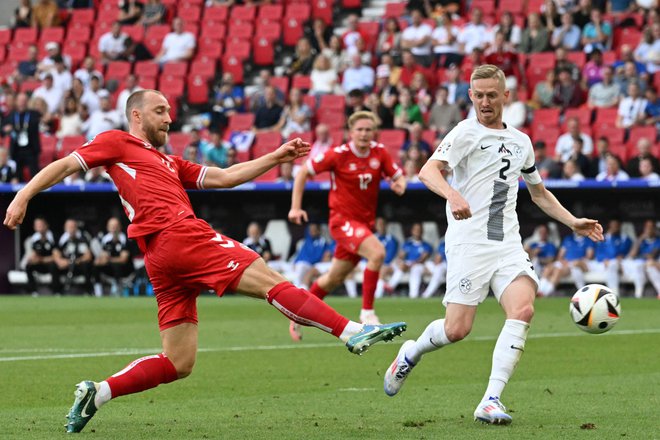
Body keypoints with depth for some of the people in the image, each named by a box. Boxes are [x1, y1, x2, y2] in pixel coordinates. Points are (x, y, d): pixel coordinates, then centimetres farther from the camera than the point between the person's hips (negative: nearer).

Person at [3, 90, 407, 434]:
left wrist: (276, 157, 22)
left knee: (178, 364, 5)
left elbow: (225, 177, 29)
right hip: (179, 236, -9)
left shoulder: (169, 163, 32)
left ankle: (97, 393, 5)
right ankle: (354, 332, -19)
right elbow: (64, 166, 7)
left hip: (163, 261, 9)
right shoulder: (116, 143, 11)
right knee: (271, 281, -13)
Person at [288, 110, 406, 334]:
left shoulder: (380, 152, -2)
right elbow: (304, 171, -5)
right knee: (377, 252, -29)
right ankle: (367, 311, -19)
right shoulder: (339, 154, -13)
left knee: (334, 278, 15)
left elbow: (398, 175, 7)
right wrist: (295, 207, -9)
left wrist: (400, 185, -18)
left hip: (365, 222, 6)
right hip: (342, 219, -5)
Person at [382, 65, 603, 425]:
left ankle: (490, 402, -20)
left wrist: (573, 222, 22)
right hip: (468, 243, -5)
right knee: (457, 330, -10)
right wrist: (453, 195, -38)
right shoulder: (467, 132, -1)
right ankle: (410, 353, 24)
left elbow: (539, 192, 33)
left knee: (523, 309, -20)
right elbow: (428, 171, -18)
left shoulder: (521, 141, 19)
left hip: (508, 244, 5)